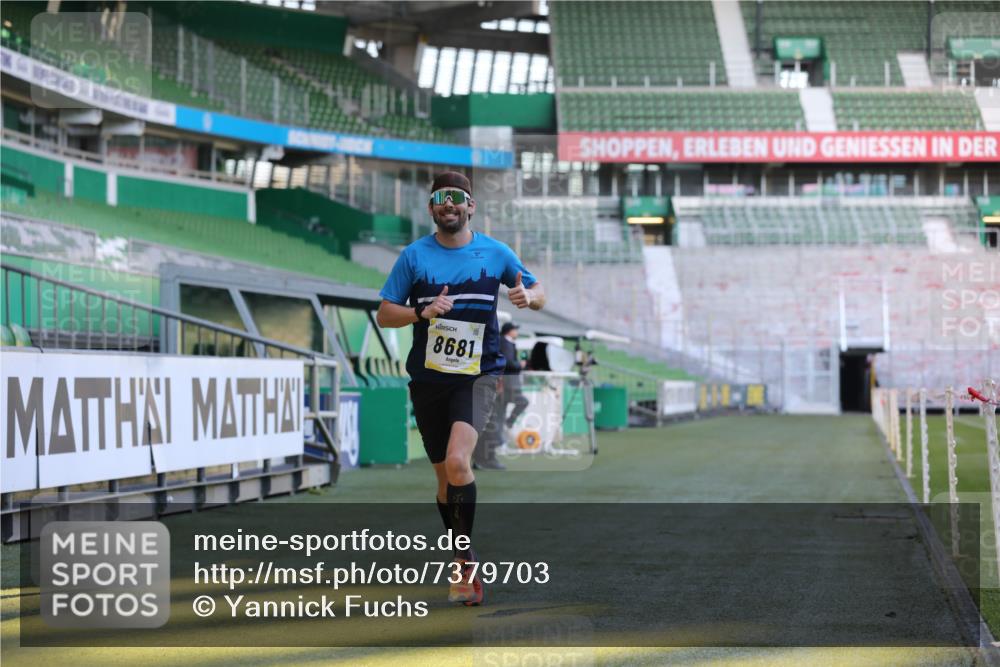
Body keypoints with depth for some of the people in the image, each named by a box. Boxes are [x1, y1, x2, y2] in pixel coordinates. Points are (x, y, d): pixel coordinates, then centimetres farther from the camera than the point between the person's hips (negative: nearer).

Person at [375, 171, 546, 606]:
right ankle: (465, 565, 28)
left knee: (457, 461, -24)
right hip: (428, 378, 2)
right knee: (445, 477, 10)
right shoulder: (414, 255, 2)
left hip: (478, 375, -2)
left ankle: (463, 562, -14)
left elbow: (539, 295, 12)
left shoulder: (495, 252, 2)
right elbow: (384, 314, 2)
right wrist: (424, 312, -16)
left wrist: (527, 296, -12)